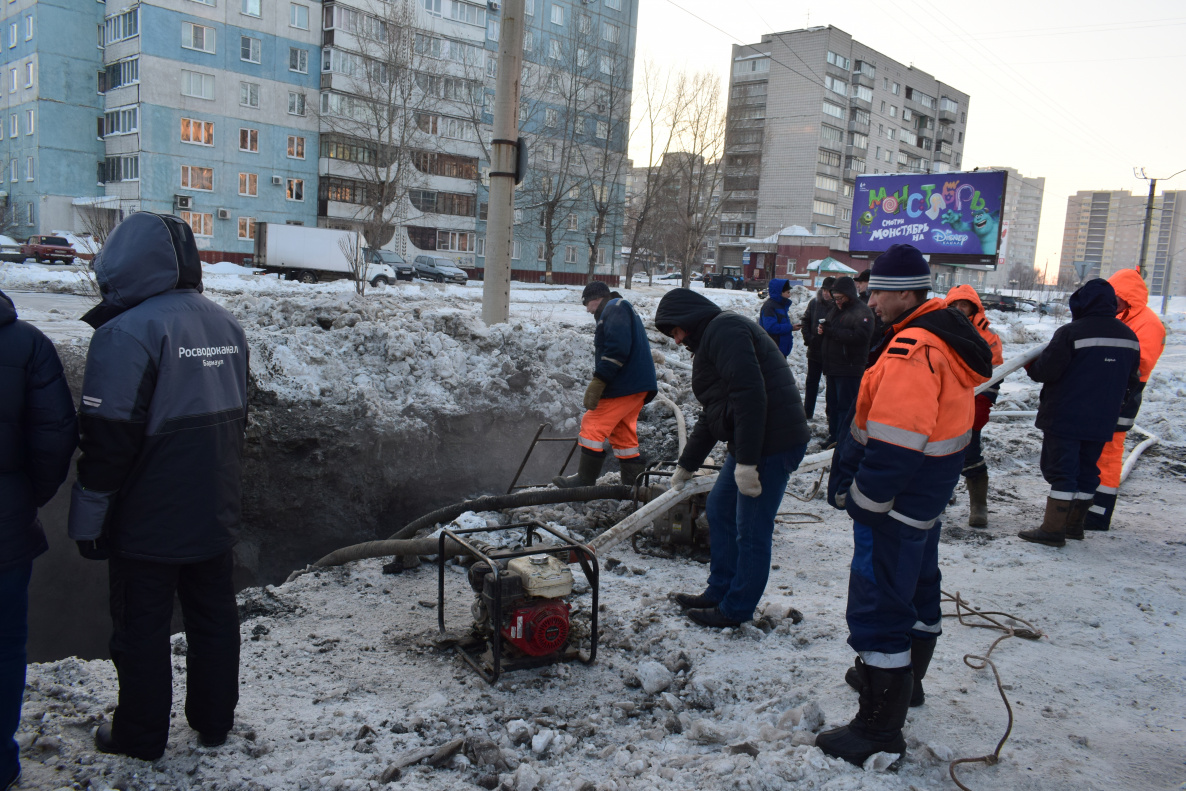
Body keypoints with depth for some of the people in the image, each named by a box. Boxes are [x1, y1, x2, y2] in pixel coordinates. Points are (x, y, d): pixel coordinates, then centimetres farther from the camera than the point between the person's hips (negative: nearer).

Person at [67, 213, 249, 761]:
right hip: (214, 516, 7)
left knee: (141, 630, 10)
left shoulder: (127, 333, -20)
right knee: (213, 618, 17)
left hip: (148, 525, -6)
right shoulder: (226, 324, 5)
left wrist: (88, 522, -8)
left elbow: (109, 440, -19)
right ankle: (214, 721, 31)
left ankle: (140, 736, 25)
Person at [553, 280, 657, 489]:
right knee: (623, 435, 13)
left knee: (592, 427, -5)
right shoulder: (623, 310, 25)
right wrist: (600, 383, 18)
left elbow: (617, 349, -22)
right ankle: (634, 482, 15)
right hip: (636, 386, 10)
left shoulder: (614, 308, -8)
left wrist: (597, 382, -22)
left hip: (624, 386, -10)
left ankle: (585, 481, 2)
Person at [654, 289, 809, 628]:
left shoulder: (724, 329, -12)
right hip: (750, 443, 11)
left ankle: (736, 610, 15)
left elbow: (750, 393, -24)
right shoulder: (711, 340, 22)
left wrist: (746, 461, -25)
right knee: (719, 509, 19)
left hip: (771, 444, -11)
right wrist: (685, 466, 34)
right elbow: (712, 415, 29)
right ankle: (720, 591, 31)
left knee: (751, 531, 1)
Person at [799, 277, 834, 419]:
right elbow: (805, 321, 9)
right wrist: (808, 338, -1)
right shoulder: (814, 303, 2)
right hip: (815, 350, 4)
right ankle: (807, 412, 20)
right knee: (811, 381, 11)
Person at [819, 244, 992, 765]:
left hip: (896, 500, -11)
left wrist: (862, 497, -17)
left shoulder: (912, 350, -26)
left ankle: (881, 728, 7)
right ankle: (903, 678, 46)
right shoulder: (944, 334, 8)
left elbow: (895, 443, -31)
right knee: (916, 585, 25)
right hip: (927, 496, 11)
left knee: (879, 605, -3)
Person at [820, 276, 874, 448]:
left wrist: (832, 331, -22)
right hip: (832, 367, 9)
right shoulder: (835, 309, 18)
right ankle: (833, 438, 24)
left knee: (845, 407, -7)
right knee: (832, 404, 15)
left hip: (850, 368, -9)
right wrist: (820, 329, 2)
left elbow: (861, 335, -25)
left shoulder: (862, 311, -10)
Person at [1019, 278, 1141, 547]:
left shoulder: (1070, 332, -16)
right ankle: (1074, 524, 23)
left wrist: (1030, 367, 5)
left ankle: (1053, 530, -3)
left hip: (1064, 418, -6)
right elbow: (1133, 382, 16)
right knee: (1086, 470, 15)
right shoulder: (1129, 336, 8)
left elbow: (1046, 370, -16)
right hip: (1102, 421, 6)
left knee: (1061, 471, -3)